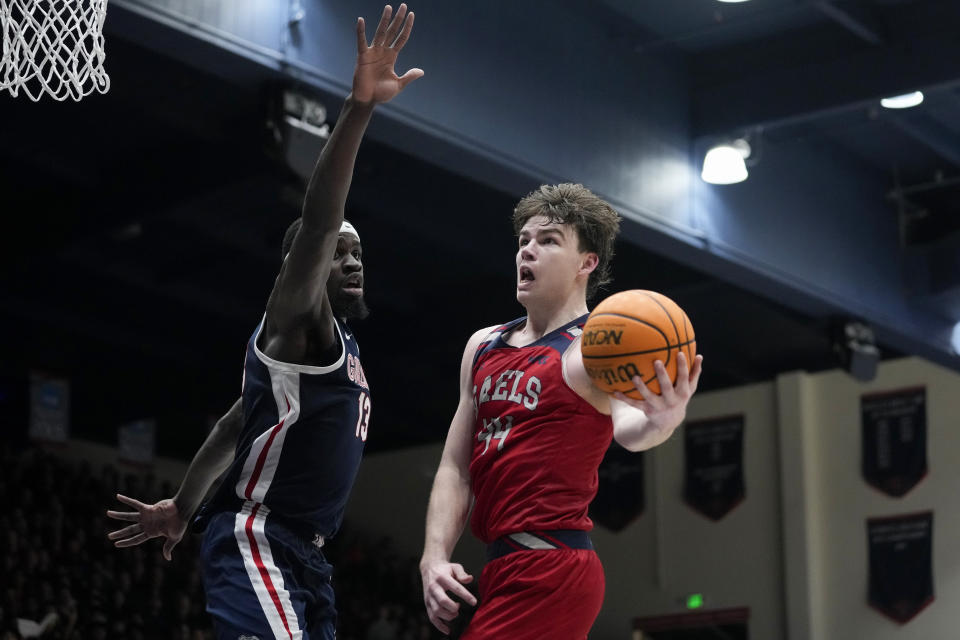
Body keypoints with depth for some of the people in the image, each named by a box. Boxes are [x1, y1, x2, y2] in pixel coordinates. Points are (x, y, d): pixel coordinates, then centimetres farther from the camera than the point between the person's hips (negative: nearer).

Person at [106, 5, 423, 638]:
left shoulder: (341, 345, 19)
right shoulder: (296, 322, -8)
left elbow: (234, 425, 27)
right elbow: (317, 223, -27)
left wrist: (183, 507, 32)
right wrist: (359, 106, -38)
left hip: (305, 554, 10)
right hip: (255, 543, -10)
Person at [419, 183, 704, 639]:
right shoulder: (482, 347, 14)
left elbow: (627, 428, -29)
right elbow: (455, 468, 12)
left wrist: (660, 422, -53)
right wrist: (434, 558, -1)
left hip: (549, 572, -8)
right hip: (504, 568, 8)